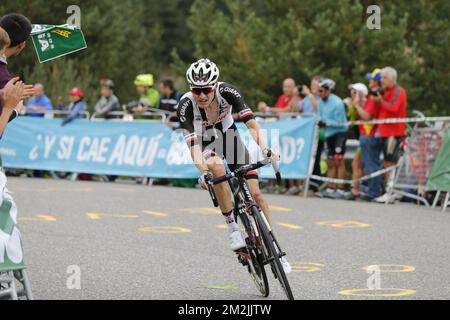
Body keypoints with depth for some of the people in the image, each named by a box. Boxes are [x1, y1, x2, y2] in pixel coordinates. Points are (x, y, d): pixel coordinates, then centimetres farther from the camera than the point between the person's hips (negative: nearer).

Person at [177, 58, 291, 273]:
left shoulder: (227, 92, -28)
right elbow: (193, 144, -36)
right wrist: (203, 171, -52)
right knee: (216, 166, -38)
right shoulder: (186, 105, -30)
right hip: (205, 143, -2)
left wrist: (265, 149, -51)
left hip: (228, 135, 2)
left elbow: (251, 124, -35)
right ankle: (232, 227, -27)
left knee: (255, 193, -9)